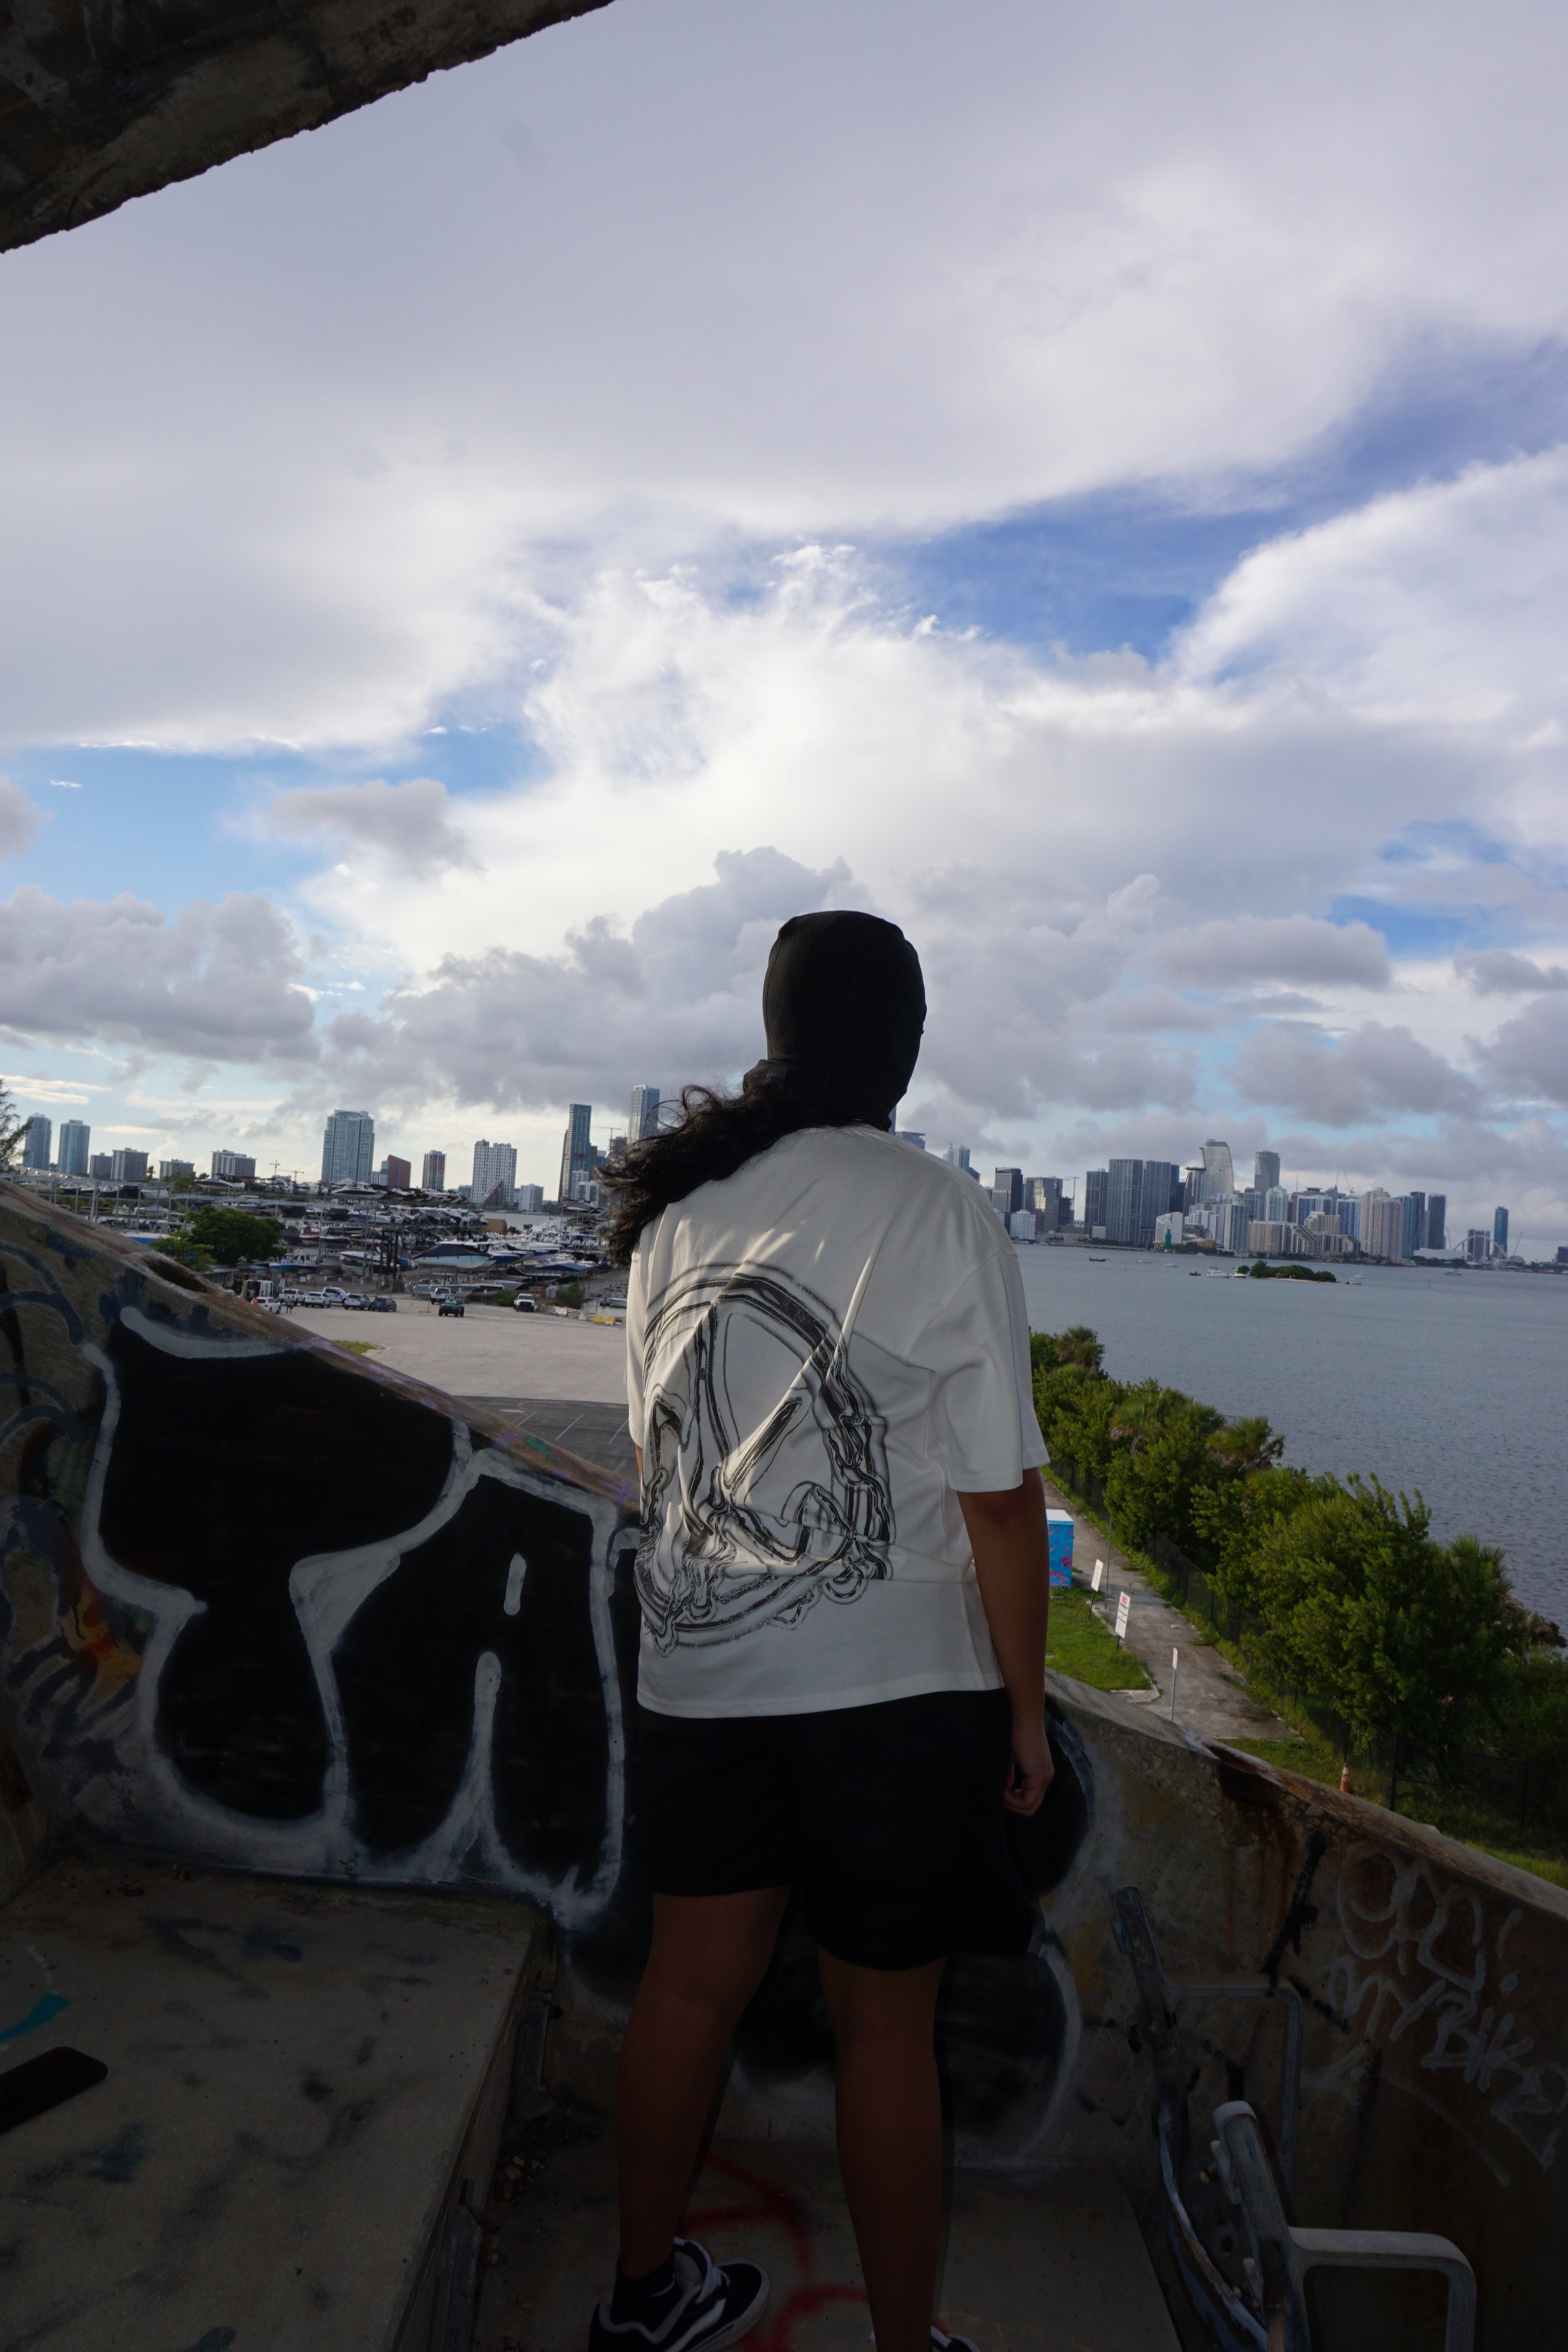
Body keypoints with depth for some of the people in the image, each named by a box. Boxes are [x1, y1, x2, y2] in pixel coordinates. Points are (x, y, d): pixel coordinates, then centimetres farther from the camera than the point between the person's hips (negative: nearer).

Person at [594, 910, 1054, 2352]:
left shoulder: (675, 1211, 1)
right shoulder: (940, 1211, -14)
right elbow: (1001, 1497, -13)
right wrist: (1027, 1709, -3)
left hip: (697, 1676, 5)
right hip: (894, 1689, -5)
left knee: (693, 1983, 21)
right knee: (887, 2027, 13)